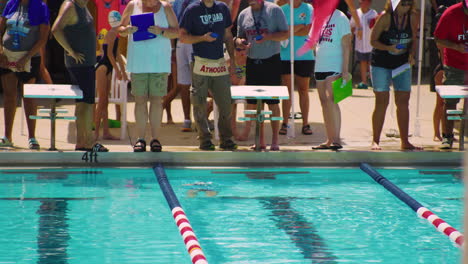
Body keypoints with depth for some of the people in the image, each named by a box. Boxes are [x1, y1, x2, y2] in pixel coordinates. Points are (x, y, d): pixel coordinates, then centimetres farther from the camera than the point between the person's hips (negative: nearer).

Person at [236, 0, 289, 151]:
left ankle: (275, 141, 5)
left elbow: (286, 34, -4)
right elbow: (239, 37, 18)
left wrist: (268, 37, -20)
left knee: (273, 103, -2)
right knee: (253, 104, 4)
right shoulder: (243, 14, 11)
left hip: (271, 61, -4)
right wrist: (240, 42, -6)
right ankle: (260, 141, 12)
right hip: (252, 63, 5)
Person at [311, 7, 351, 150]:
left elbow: (346, 45, -11)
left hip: (335, 67, -8)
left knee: (330, 99, -19)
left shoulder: (340, 18, -8)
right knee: (324, 102, 8)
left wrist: (345, 70, -15)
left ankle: (337, 139, -19)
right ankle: (330, 140, 13)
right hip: (320, 67, 8)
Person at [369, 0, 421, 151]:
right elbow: (373, 40, -10)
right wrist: (389, 48, -26)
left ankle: (405, 142, 12)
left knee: (403, 102, 4)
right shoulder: (385, 17, -14)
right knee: (382, 102, -4)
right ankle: (375, 141, 4)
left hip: (402, 64, 4)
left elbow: (413, 40, 10)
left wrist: (411, 54, -8)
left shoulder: (413, 17, -1)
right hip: (381, 63, -4)